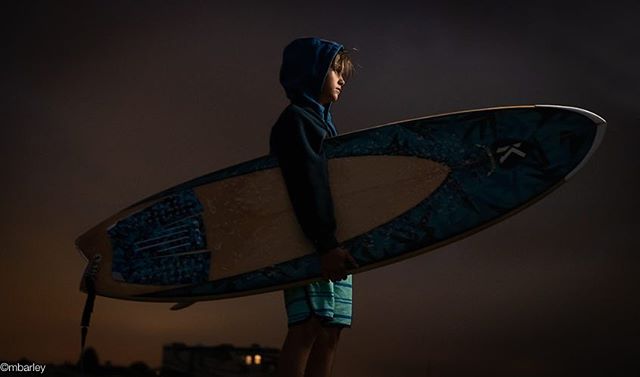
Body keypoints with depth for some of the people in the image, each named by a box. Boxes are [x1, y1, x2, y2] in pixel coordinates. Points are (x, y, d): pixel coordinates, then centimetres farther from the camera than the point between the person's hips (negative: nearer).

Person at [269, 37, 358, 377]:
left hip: (332, 241, 9)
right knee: (309, 324, -16)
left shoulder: (322, 124, 27)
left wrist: (335, 243, 17)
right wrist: (324, 245, -26)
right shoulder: (295, 119, -3)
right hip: (308, 241, -9)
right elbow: (306, 184, -17)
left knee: (330, 331, 3)